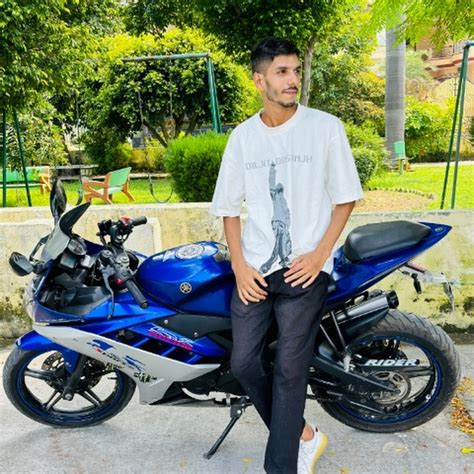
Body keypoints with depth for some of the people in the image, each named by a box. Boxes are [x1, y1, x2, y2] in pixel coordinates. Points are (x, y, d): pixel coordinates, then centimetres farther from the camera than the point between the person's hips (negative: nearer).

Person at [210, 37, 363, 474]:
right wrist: (239, 265, -2)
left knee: (289, 371, -3)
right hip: (255, 269, 4)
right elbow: (229, 207, 10)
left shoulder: (326, 127, -1)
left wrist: (320, 254, -9)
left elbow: (345, 197, 2)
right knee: (244, 363, 3)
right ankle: (303, 435, 27)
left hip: (304, 269, -3)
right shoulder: (242, 136, 7)